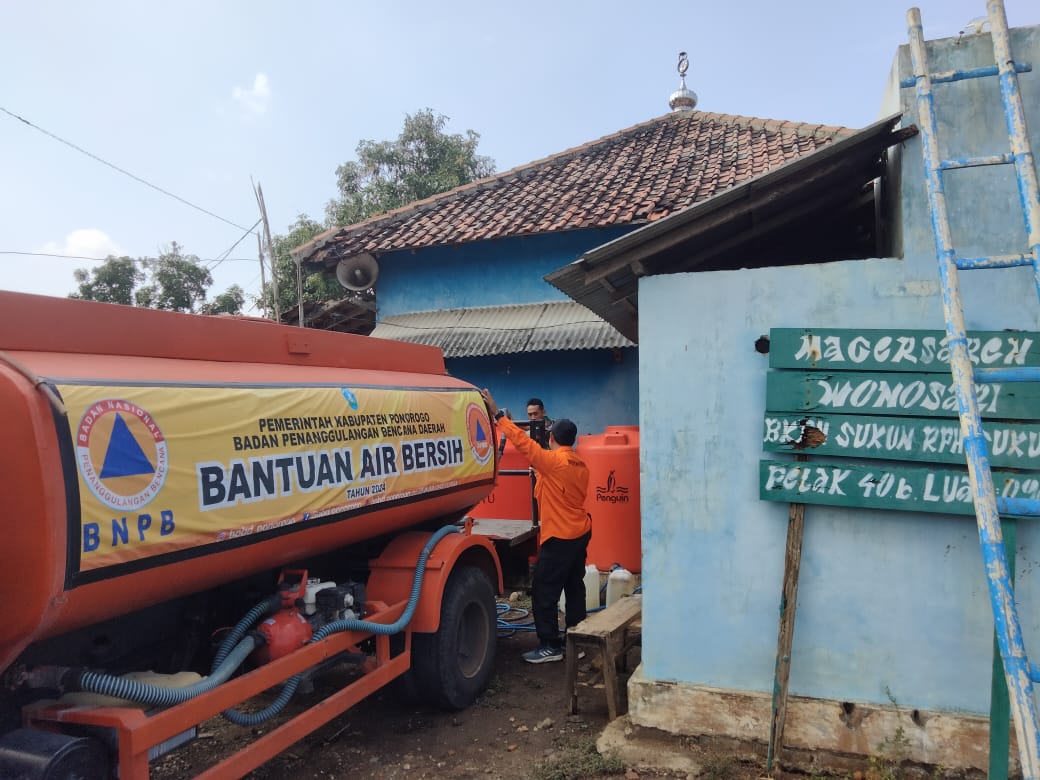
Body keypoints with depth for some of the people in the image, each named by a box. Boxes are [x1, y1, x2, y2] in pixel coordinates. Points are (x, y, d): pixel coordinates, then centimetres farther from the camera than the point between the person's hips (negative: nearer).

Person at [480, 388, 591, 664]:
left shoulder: (553, 461, -17)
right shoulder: (580, 464, 7)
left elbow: (523, 443, -20)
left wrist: (498, 414, -18)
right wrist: (540, 475, 19)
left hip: (560, 537, -9)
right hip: (580, 533, 9)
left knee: (543, 592, 0)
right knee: (574, 588, 13)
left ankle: (550, 646, 4)